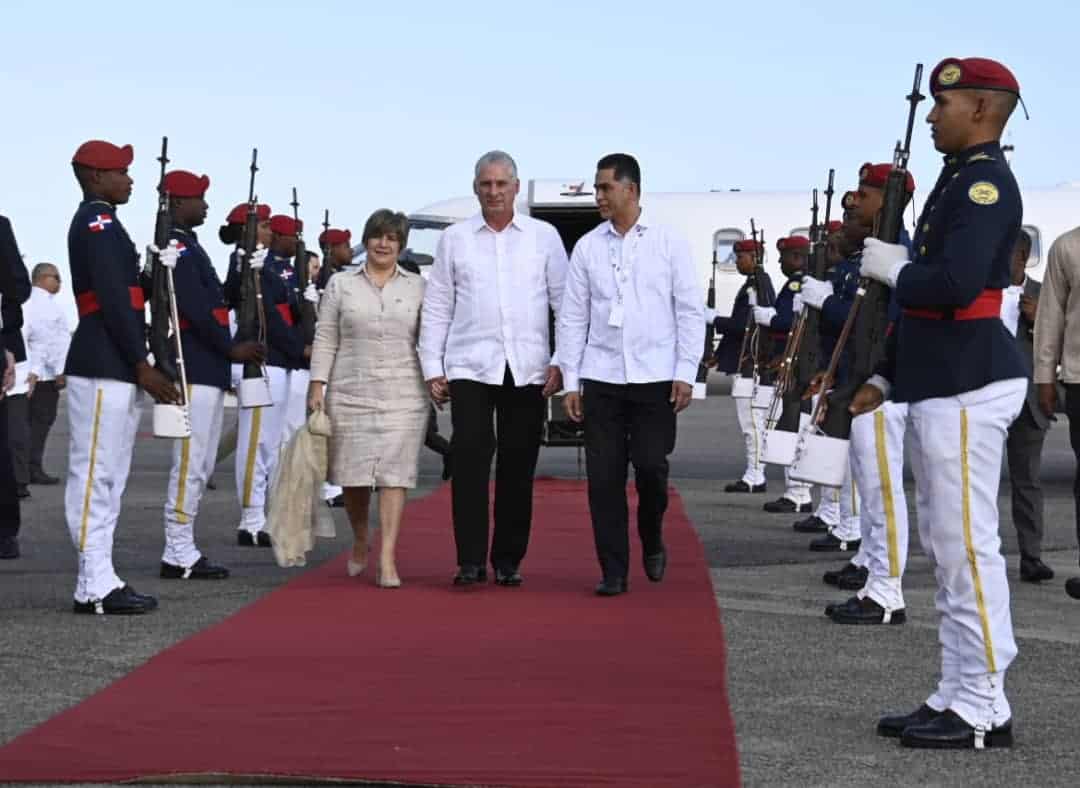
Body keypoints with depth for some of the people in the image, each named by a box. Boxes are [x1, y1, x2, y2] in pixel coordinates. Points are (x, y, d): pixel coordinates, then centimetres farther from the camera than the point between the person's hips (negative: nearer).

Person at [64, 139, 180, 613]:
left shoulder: (101, 223, 21)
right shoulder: (98, 222, -11)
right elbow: (113, 301, -18)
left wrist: (139, 366, 18)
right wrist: (142, 366, -17)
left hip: (113, 371, 11)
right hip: (103, 370, -11)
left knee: (107, 478, 11)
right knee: (95, 476, -8)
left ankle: (101, 580, 15)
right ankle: (95, 588, -7)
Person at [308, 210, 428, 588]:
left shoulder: (417, 286, 9)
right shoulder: (341, 284, 9)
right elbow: (325, 340, 6)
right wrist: (317, 386, -1)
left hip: (402, 396, 0)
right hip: (350, 394, 1)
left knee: (394, 473, -7)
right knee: (353, 475, 4)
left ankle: (387, 559, -7)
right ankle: (360, 542, 29)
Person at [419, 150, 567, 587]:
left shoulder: (544, 237, 7)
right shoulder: (454, 239, 8)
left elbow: (565, 303, 6)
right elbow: (436, 308, 9)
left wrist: (561, 362, -2)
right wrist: (432, 368, 4)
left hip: (527, 369, 0)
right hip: (470, 367, 0)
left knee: (518, 468, 4)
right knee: (469, 461, -10)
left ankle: (508, 561, 13)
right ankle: (470, 561, -6)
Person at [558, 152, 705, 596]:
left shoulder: (668, 243, 2)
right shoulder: (587, 247, 7)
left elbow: (691, 311, 1)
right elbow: (572, 318, 8)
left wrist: (686, 373, -6)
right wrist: (570, 381, 4)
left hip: (655, 377, -2)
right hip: (601, 377, 2)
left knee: (651, 466, -6)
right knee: (604, 476, 0)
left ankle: (652, 541, 22)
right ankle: (613, 570, 7)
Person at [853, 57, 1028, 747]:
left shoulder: (986, 182, -13)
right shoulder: (958, 179, 17)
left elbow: (956, 284, -26)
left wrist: (893, 268, -9)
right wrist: (886, 376, 20)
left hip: (966, 392, -10)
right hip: (940, 389, 10)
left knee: (967, 547, -7)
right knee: (949, 548, 13)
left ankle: (984, 714, -3)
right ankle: (957, 697, 19)